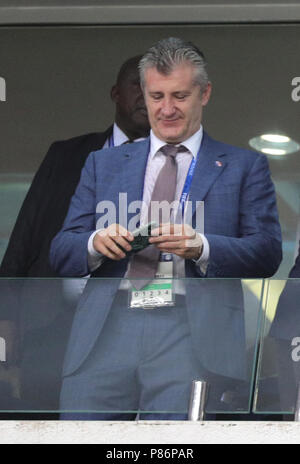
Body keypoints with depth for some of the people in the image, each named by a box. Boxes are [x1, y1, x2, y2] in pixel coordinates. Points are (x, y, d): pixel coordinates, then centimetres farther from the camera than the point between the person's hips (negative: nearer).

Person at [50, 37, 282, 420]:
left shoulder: (245, 167, 16)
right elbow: (60, 253, 17)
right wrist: (95, 243, -7)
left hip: (193, 333, -2)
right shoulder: (103, 164, 22)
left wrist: (201, 247, -13)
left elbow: (268, 252, 5)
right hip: (107, 327, 2)